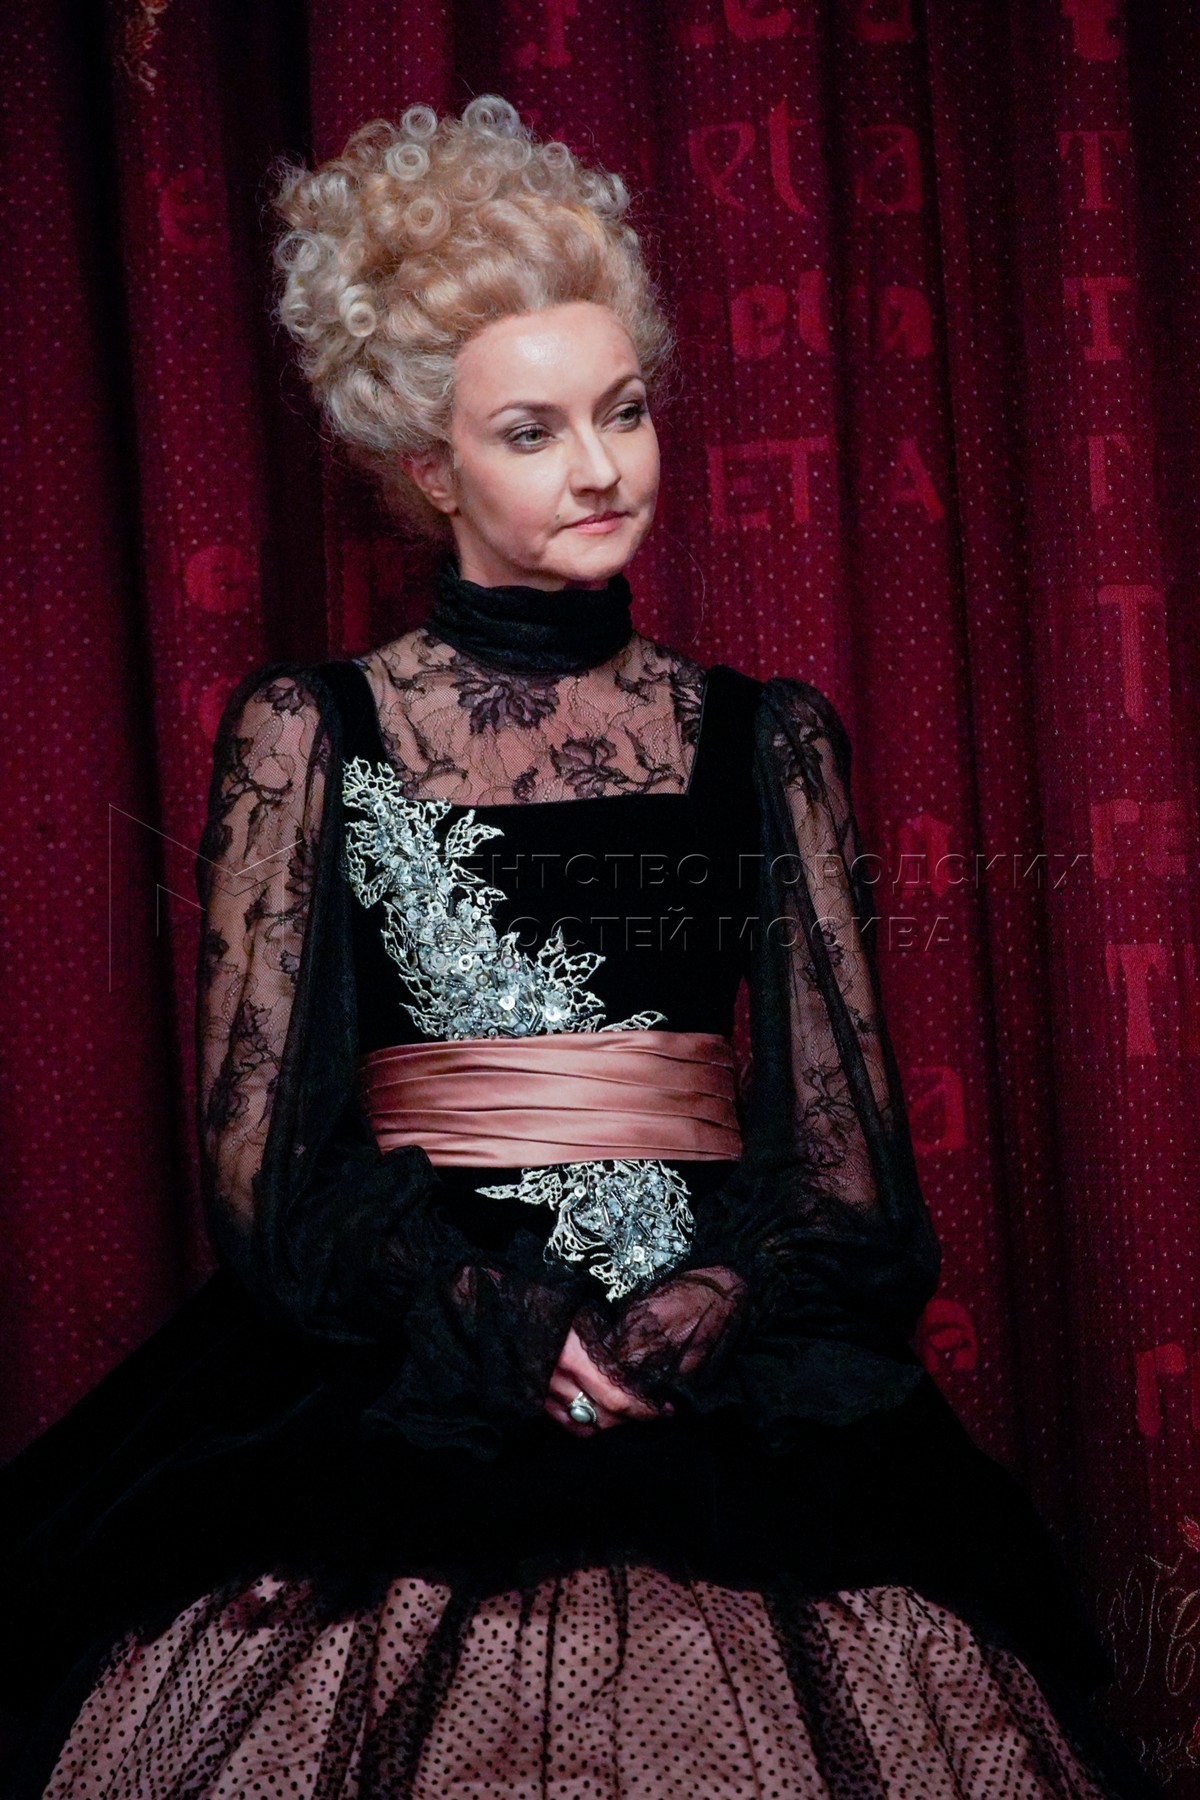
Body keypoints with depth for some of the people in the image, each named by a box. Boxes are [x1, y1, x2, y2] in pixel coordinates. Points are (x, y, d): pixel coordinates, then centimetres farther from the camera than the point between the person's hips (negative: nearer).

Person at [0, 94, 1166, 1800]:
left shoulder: (769, 737, 14)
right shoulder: (305, 732, 9)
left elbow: (849, 1145, 10)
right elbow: (261, 1152, 4)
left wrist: (715, 1309, -11)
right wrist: (495, 1323, -11)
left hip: (736, 1385, 1)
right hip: (388, 1377, -1)